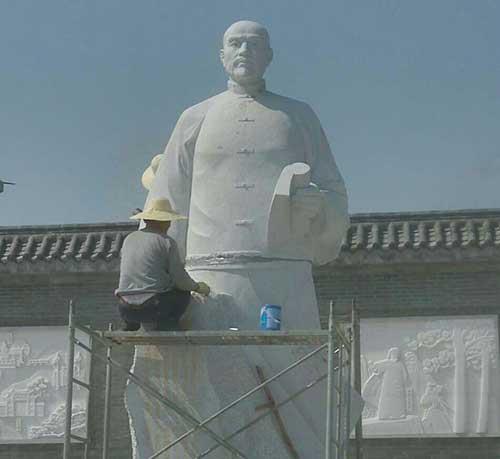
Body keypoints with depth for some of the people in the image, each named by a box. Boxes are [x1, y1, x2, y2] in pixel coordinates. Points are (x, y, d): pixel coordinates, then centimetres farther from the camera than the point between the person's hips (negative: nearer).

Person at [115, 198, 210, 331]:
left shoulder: (129, 239, 12)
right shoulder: (167, 242, -5)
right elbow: (181, 281, -3)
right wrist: (198, 287, 19)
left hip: (126, 310, 5)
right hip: (152, 309, -5)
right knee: (183, 294, 21)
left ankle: (130, 325, 17)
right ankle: (164, 327, 4)